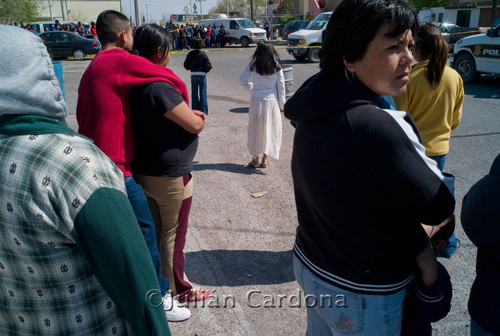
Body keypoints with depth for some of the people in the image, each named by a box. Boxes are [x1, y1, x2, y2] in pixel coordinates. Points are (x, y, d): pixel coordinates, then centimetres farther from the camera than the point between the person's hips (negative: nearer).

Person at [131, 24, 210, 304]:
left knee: (153, 232, 21)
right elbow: (195, 125, -22)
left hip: (142, 172, 9)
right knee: (173, 235, 7)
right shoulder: (160, 87, -24)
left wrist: (187, 113, 3)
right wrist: (199, 120, 1)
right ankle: (178, 290, 25)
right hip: (171, 175, -9)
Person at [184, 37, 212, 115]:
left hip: (193, 75, 2)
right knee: (203, 93, 2)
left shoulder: (190, 54, 0)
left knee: (194, 93, 11)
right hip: (202, 74, -2)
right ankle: (203, 110, 1)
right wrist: (205, 70, 8)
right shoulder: (203, 54, -8)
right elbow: (208, 65, -11)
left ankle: (195, 109, 14)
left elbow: (186, 65, 1)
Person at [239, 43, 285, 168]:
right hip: (272, 101, 0)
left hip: (256, 101, 0)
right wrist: (282, 105, 6)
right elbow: (281, 87, 0)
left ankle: (255, 158, 17)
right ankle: (265, 159, 9)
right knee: (269, 129, 8)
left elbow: (242, 80, 1)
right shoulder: (277, 67, -1)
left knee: (255, 129, 11)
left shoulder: (252, 65, -3)